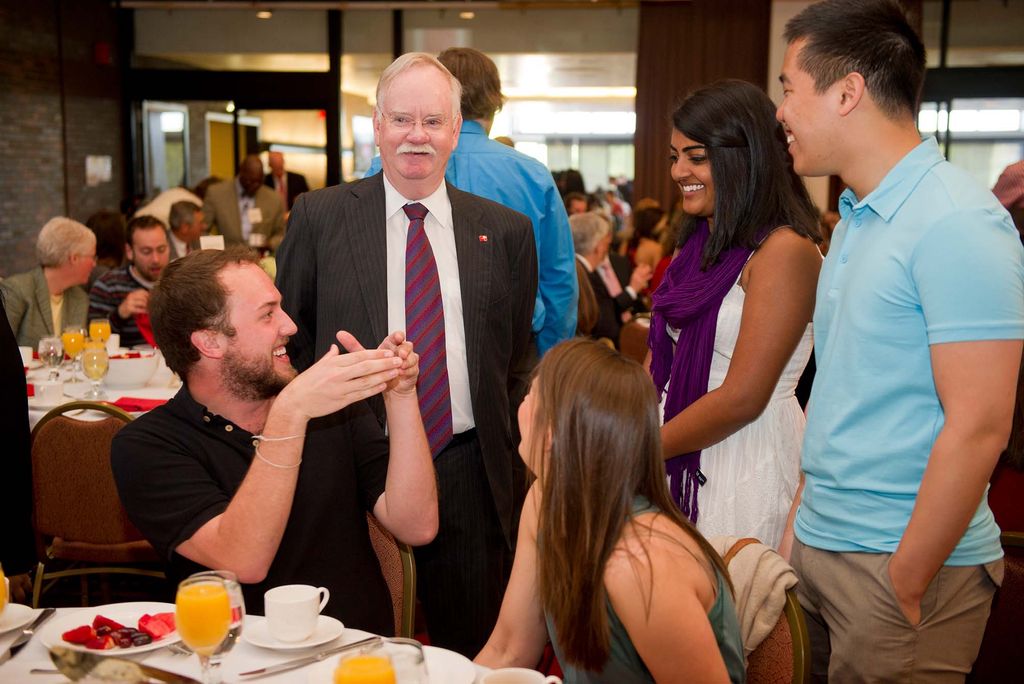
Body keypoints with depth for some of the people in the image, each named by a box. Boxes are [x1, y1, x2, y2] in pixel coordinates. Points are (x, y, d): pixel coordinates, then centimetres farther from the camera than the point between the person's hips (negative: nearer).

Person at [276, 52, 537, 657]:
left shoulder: (506, 231, 5)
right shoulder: (318, 217, 1)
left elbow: (517, 352, 12)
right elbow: (289, 336, 5)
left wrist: (507, 443, 7)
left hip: (469, 466, 2)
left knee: (472, 644, 13)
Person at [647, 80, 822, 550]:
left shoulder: (785, 250, -14)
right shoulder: (701, 245, 11)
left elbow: (742, 398, -18)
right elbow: (662, 360, 10)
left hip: (746, 468, -7)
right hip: (680, 463, 7)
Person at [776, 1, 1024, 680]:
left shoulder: (955, 223, -17)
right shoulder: (857, 217, 9)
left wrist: (905, 585, -17)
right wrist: (806, 515, 11)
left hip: (899, 563, -7)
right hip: (820, 545, 8)